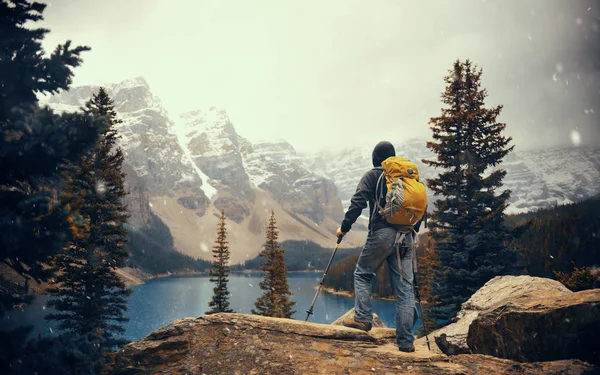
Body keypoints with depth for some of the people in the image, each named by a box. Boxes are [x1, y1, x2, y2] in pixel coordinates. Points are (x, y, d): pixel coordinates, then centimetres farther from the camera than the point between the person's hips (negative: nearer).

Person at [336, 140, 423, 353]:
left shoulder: (372, 176, 4)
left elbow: (358, 202, -6)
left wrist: (344, 227, 1)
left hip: (382, 234, -4)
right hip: (406, 237, 4)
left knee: (362, 274, 15)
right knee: (405, 288, 4)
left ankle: (362, 318, 2)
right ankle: (405, 341, 3)